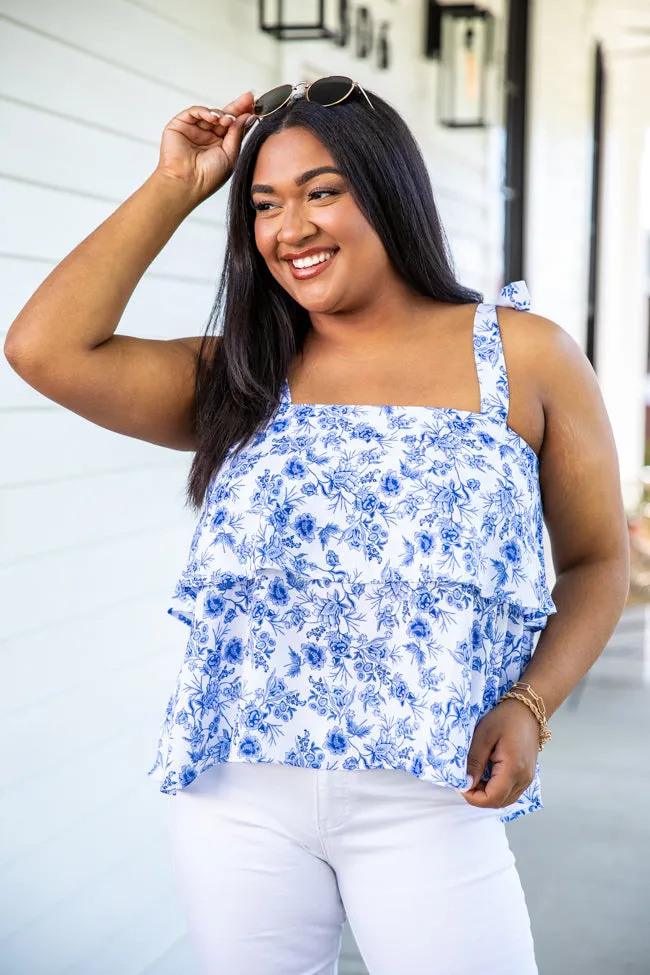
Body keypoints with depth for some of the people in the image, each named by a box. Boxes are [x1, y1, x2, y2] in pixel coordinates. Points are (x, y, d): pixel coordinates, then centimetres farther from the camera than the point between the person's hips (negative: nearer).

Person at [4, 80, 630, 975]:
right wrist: (175, 188, -1)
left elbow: (596, 562, 5)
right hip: (234, 794, 2)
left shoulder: (524, 356, 0)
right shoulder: (239, 378, 6)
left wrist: (529, 705, -11)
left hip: (428, 802, -2)